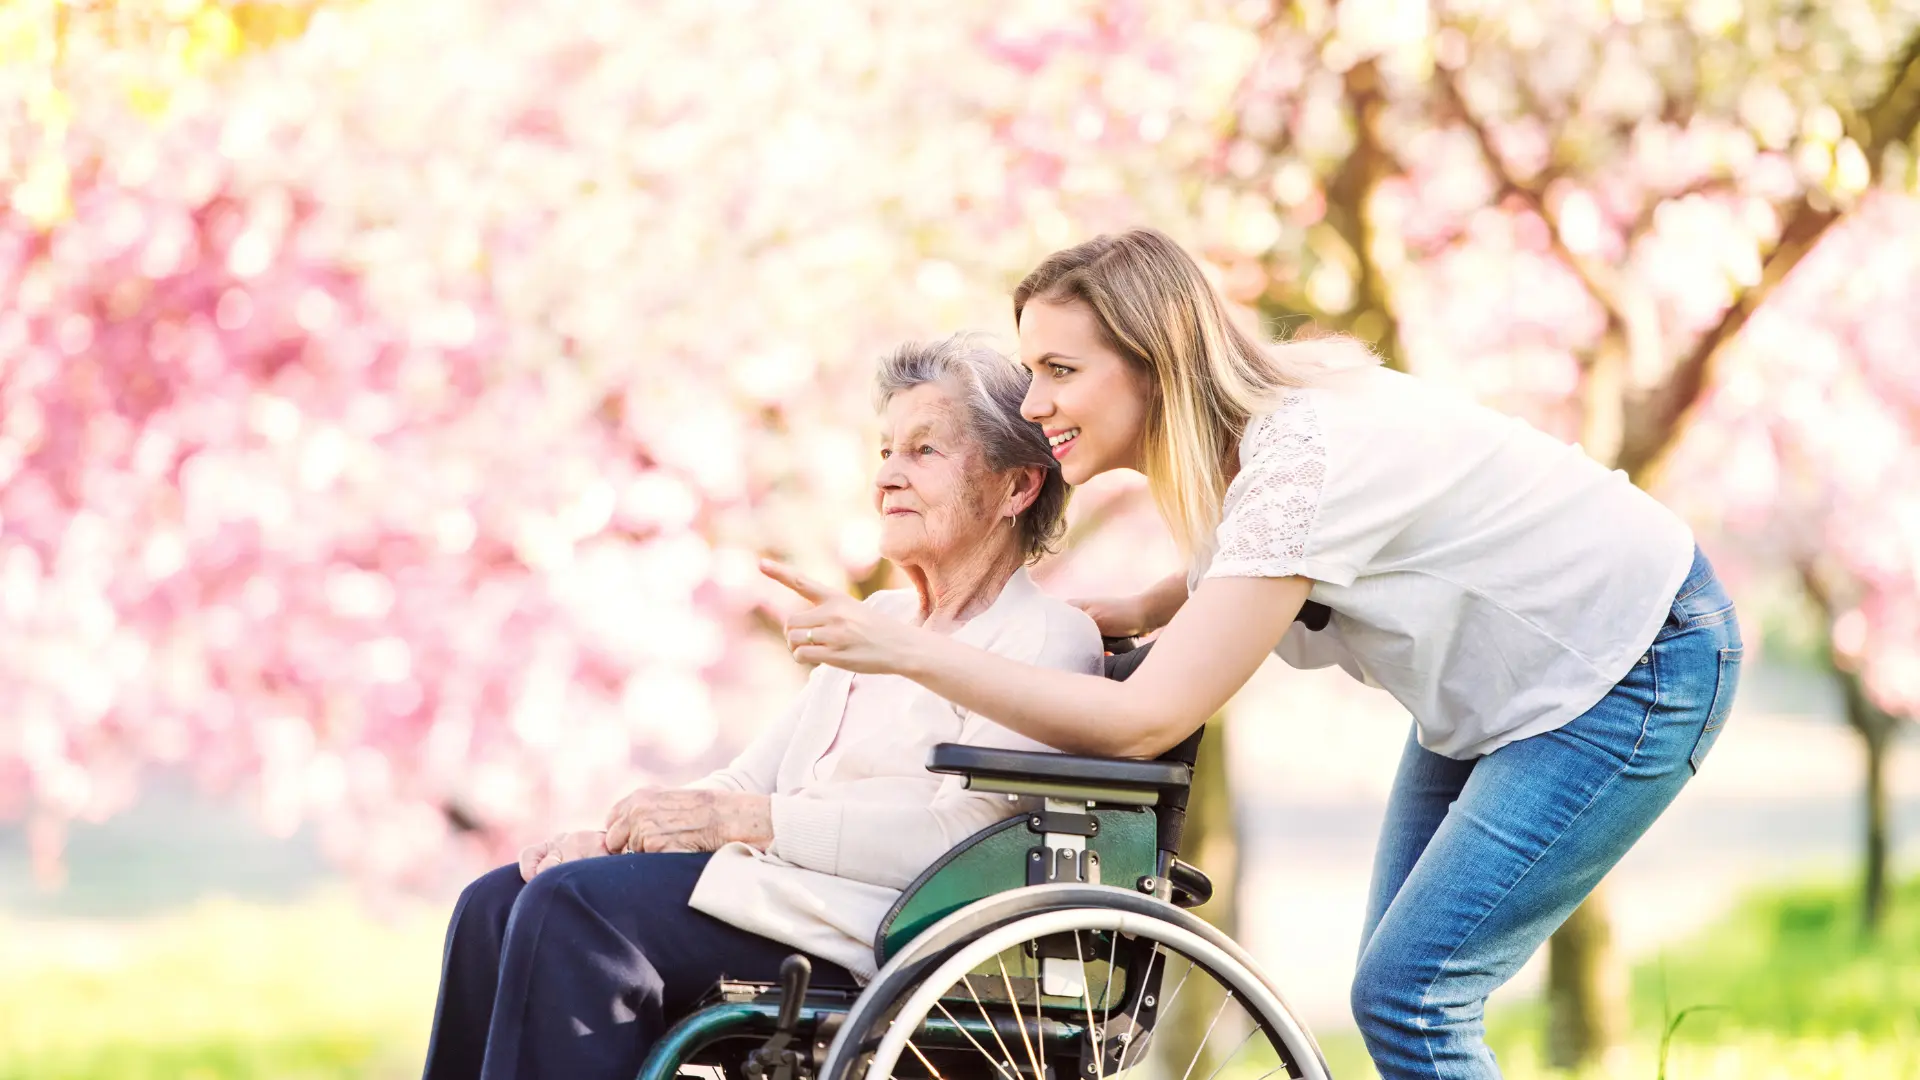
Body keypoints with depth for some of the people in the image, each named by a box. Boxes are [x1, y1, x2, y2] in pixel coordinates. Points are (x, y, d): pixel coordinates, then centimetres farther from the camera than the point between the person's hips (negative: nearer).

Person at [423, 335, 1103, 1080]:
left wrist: (740, 820, -17)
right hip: (772, 884, 9)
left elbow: (956, 833, -16)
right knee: (497, 902, -8)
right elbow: (760, 774, 20)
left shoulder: (1047, 640, -2)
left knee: (574, 907, -26)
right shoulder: (879, 619, 26)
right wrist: (613, 836, 1)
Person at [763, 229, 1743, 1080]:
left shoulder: (1300, 464, -33)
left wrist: (906, 650, -36)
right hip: (1496, 681, 9)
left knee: (1406, 999, -14)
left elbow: (1145, 721, -37)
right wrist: (1136, 611, -3)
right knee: (1396, 992, 8)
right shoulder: (1249, 423, -6)